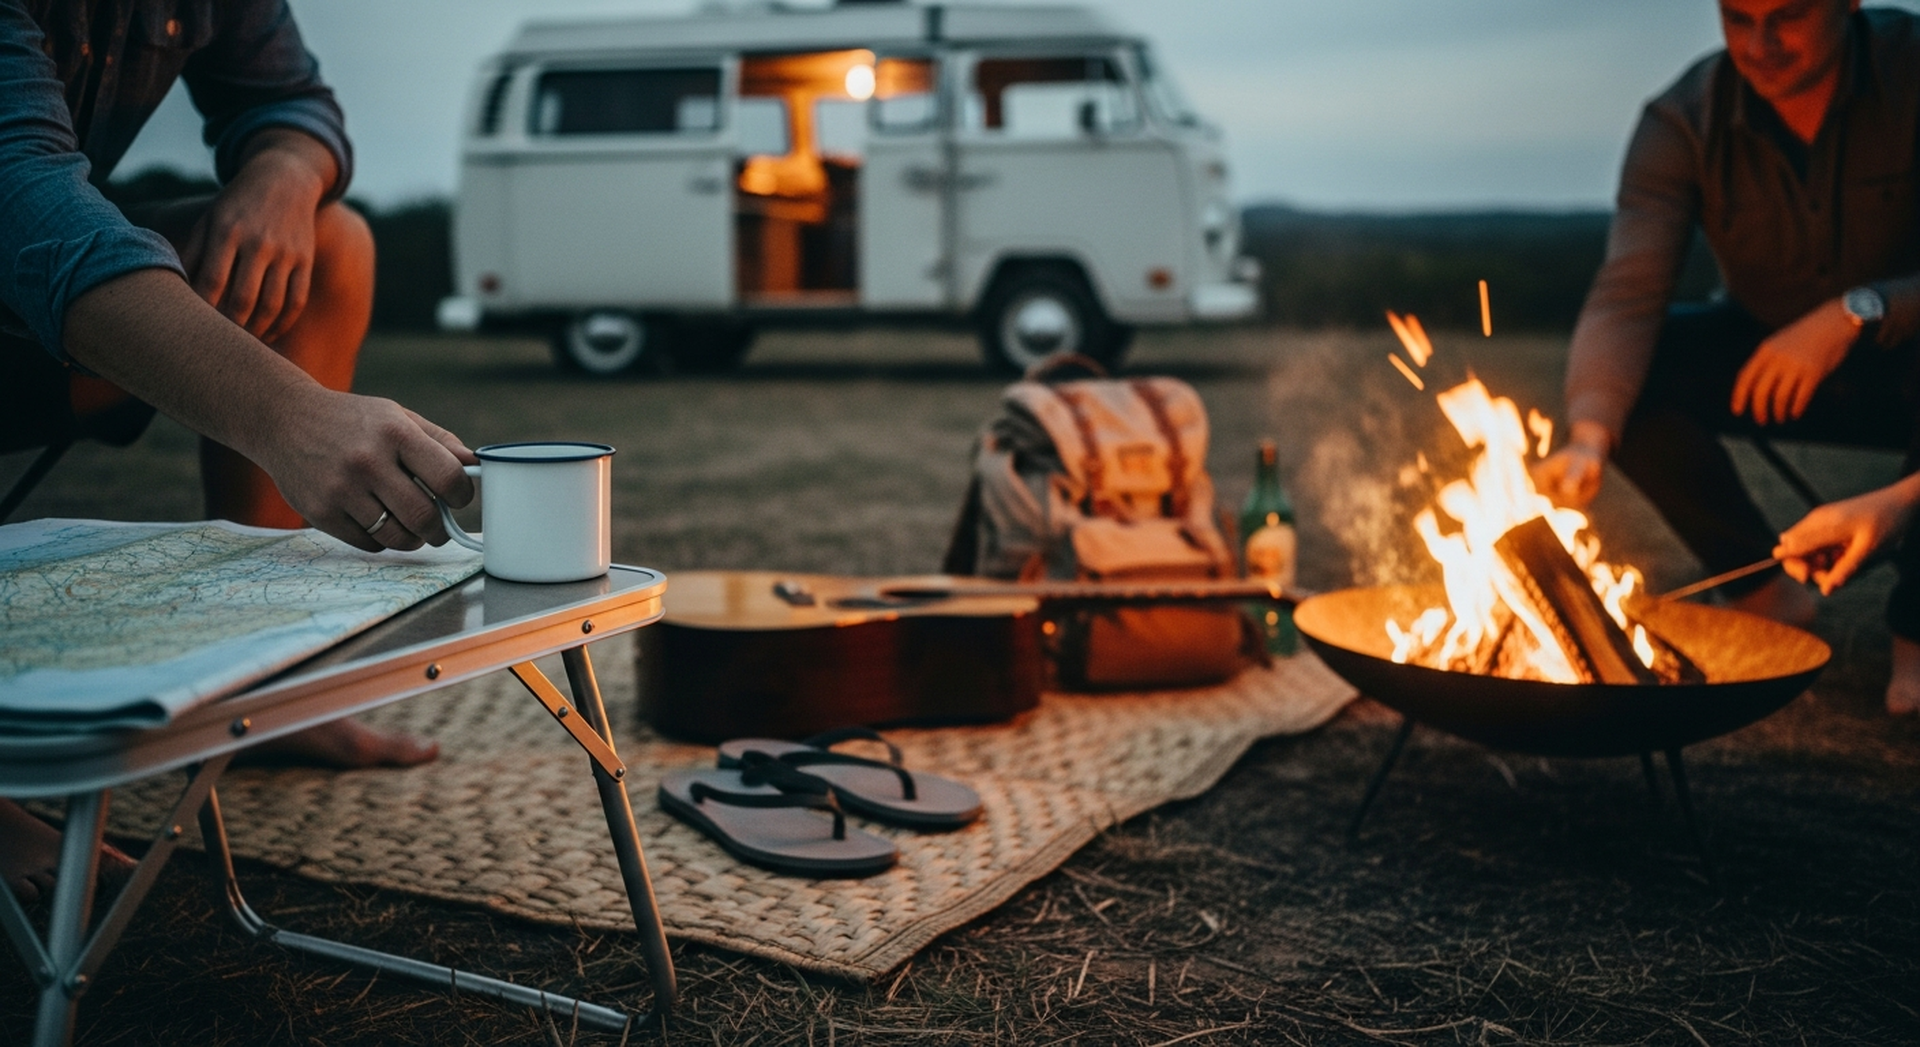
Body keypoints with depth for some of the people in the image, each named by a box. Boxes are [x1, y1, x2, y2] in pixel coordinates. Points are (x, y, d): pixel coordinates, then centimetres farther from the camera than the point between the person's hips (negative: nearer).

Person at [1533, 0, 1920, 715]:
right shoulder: (1683, 123, -15)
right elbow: (1626, 296, -27)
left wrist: (1856, 313, -39)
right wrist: (1590, 437, -43)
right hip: (1768, 358, 3)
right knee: (1619, 376, -23)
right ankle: (1768, 590, -5)